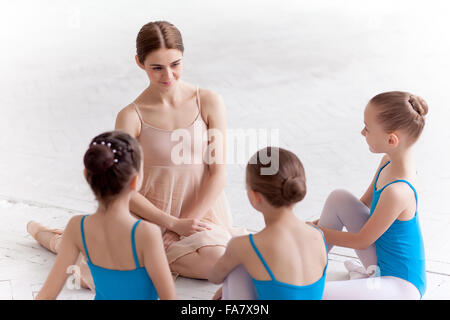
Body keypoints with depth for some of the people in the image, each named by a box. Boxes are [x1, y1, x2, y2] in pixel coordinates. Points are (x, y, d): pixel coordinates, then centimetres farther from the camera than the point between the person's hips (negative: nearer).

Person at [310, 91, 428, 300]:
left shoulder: (398, 192, -32)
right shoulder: (389, 161, -5)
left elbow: (361, 241, -18)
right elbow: (364, 204, 12)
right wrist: (318, 225, 9)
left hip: (402, 287, -10)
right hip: (382, 263, 10)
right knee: (338, 198, 3)